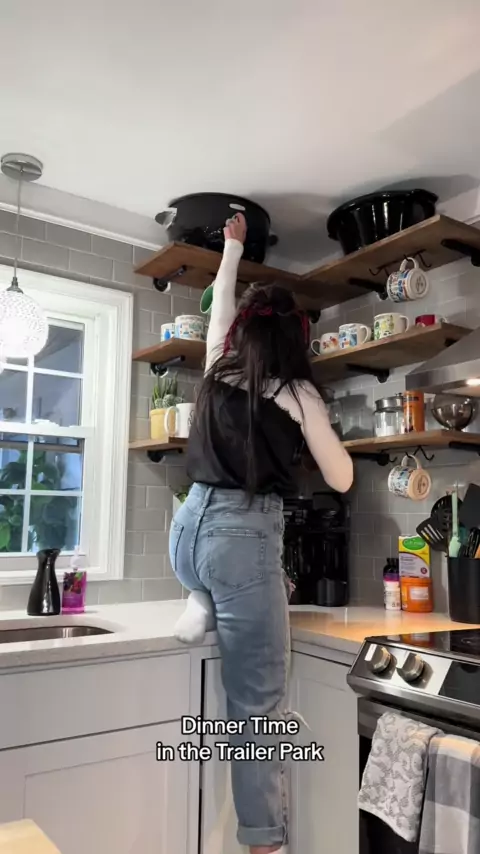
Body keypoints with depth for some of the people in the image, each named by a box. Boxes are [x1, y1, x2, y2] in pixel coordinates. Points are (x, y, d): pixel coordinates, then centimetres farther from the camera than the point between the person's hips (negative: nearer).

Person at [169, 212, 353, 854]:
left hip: (188, 529, 6)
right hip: (243, 537, -6)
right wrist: (319, 428, 22)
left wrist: (233, 248, 46)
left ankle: (203, 608, 21)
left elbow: (219, 309, 32)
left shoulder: (218, 370, 10)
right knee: (259, 705, 5)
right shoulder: (296, 392, -3)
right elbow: (341, 480, 4)